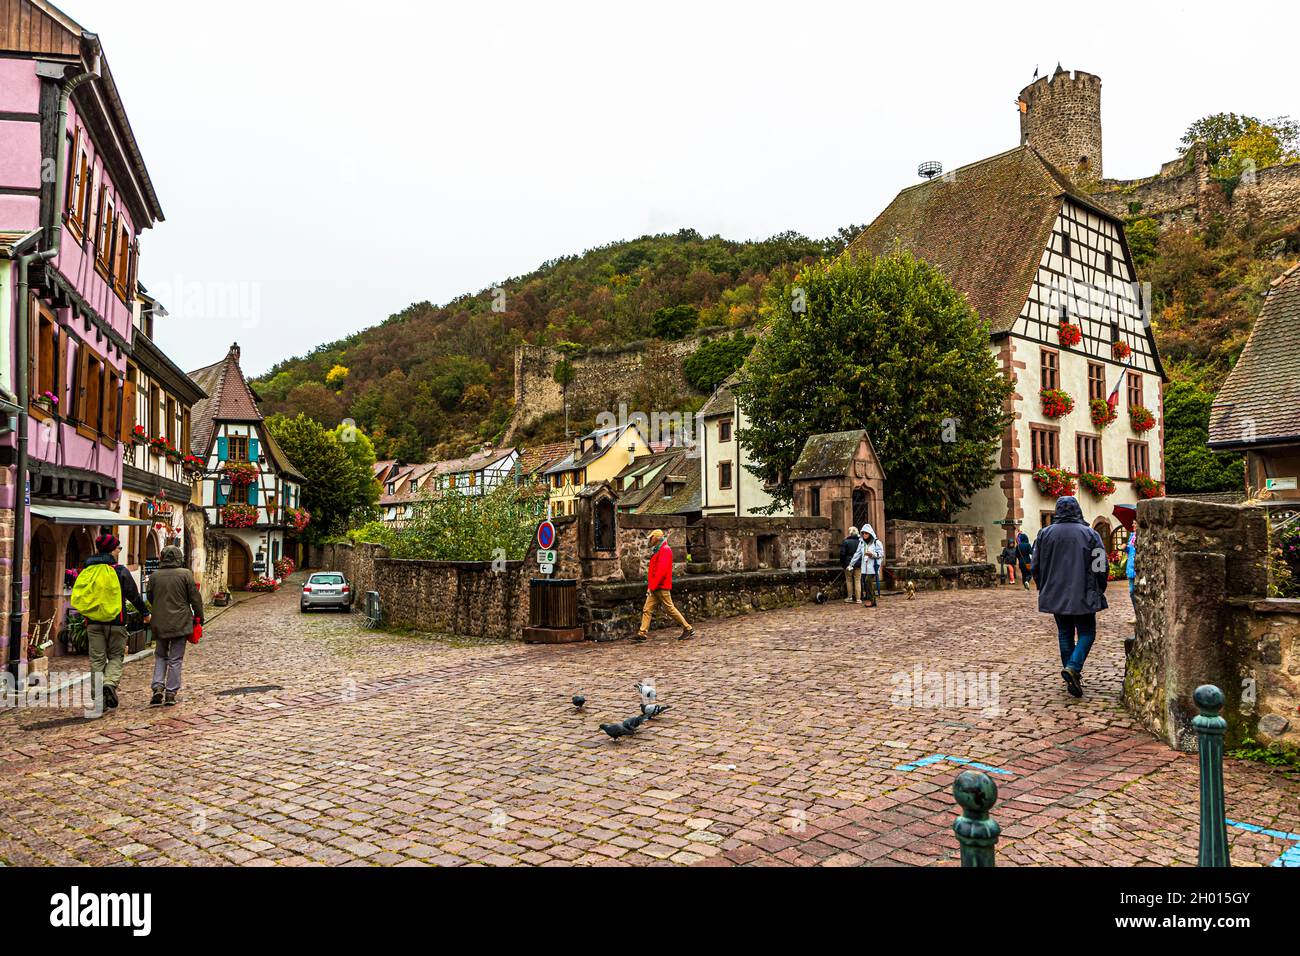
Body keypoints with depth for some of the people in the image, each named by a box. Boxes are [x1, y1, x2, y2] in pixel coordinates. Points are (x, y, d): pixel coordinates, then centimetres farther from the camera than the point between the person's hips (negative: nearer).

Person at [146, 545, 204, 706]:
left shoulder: (154, 576, 0)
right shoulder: (185, 574, -9)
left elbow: (150, 598, 13)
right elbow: (195, 598, -5)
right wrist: (199, 617, 6)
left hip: (159, 624, 3)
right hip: (180, 623, -2)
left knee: (160, 656, 18)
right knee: (176, 659, 5)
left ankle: (158, 687, 3)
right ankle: (171, 693, 6)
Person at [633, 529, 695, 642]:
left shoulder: (665, 550, -13)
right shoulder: (657, 551, 19)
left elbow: (662, 570, -21)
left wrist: (652, 586, -21)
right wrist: (650, 585, 15)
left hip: (662, 587, -9)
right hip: (655, 588, 9)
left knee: (670, 609, -3)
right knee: (647, 610, 3)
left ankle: (688, 629, 7)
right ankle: (642, 633, 1)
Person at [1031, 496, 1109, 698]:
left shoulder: (1045, 534, 1)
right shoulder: (1089, 534, -7)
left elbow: (1036, 566, 5)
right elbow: (1102, 567, -6)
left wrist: (1044, 589, 19)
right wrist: (1098, 591, 9)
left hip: (1056, 596, 3)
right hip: (1083, 596, -3)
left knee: (1065, 633, 13)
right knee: (1087, 633, 6)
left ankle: (1072, 678, 17)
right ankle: (1073, 667, -15)